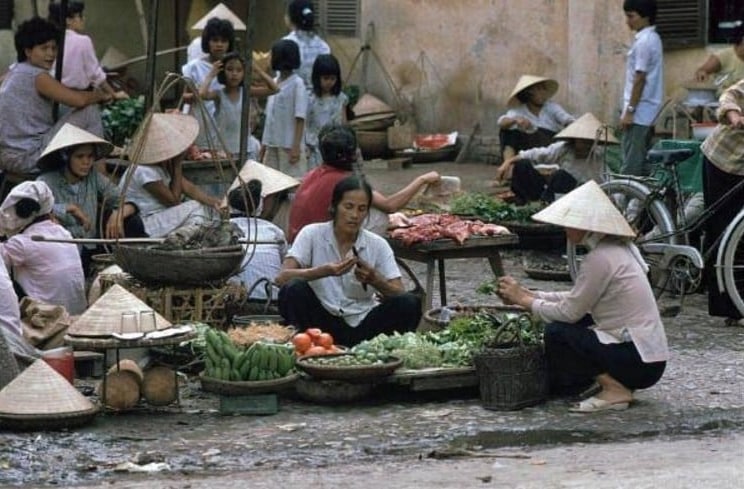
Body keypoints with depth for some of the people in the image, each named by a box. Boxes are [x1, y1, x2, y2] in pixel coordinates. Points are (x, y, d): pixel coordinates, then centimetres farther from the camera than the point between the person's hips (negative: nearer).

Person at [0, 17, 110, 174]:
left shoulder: (15, 72, 14)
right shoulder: (38, 76, -14)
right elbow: (79, 100, -20)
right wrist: (101, 95, -1)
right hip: (27, 159, -9)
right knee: (90, 112, -6)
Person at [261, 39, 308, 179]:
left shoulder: (297, 84, -8)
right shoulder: (274, 82, 11)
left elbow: (300, 118, -12)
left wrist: (296, 147, -18)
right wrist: (263, 146, 15)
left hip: (290, 146, -7)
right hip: (272, 145, 7)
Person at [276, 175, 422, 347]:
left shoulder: (378, 245, 2)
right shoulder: (312, 234, -3)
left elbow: (399, 295, -5)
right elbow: (282, 278, -16)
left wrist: (375, 280, -26)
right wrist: (325, 271, -31)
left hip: (362, 325, 1)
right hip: (322, 323, -1)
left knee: (409, 303, -23)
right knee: (294, 289, -29)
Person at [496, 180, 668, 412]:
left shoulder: (601, 258, -18)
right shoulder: (616, 249, 10)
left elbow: (569, 312, -14)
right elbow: (577, 299, 18)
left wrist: (524, 300, -1)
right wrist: (531, 295, 13)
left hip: (639, 362, -9)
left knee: (557, 334, -11)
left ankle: (615, 390, -6)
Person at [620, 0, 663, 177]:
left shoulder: (644, 41, -16)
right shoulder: (652, 38, 14)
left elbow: (640, 79, -18)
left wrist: (629, 111, -17)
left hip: (639, 111, -10)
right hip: (648, 112, 10)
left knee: (630, 166, -8)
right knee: (643, 163, 12)